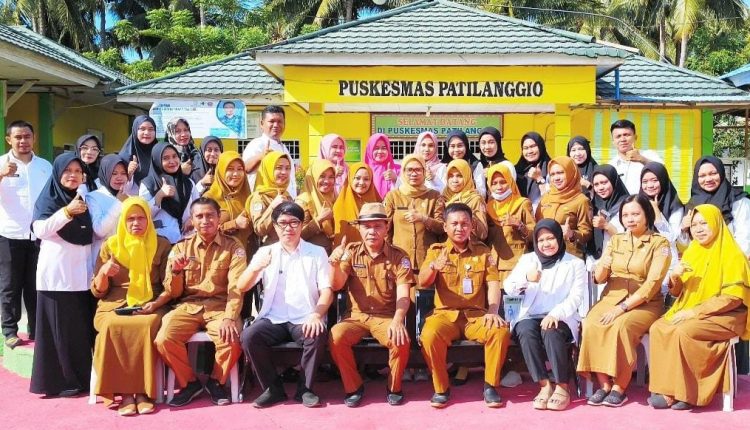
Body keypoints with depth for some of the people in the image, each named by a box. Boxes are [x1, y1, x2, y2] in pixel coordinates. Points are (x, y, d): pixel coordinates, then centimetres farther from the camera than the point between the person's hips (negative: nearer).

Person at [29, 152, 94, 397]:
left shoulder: (85, 200, 15)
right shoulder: (48, 199, 0)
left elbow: (96, 232, 17)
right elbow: (39, 230, -17)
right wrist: (67, 211, -25)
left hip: (81, 273, 5)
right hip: (57, 274, -5)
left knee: (83, 327, 5)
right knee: (62, 329, -3)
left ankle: (84, 378, 13)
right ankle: (62, 380, 5)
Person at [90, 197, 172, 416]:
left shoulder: (162, 245, 8)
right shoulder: (110, 246, 10)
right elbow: (98, 292, 9)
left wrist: (156, 303, -14)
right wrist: (103, 273, -11)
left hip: (151, 306, -1)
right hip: (114, 306, 1)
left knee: (147, 326, -36)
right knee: (112, 327, -34)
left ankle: (143, 391, -26)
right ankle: (124, 392, -26)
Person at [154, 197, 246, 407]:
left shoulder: (233, 246, 2)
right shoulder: (181, 248, 9)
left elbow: (236, 287, -9)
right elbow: (173, 294, 8)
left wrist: (229, 318, -26)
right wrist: (175, 271, -13)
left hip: (220, 306, -2)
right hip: (188, 306, 2)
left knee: (231, 340, -30)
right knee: (164, 339, -25)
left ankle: (216, 380, 3)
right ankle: (189, 382, 3)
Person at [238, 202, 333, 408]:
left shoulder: (317, 252, 8)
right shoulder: (265, 252, 11)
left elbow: (327, 291, 1)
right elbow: (242, 287, 4)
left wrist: (316, 314, -20)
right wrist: (256, 267, -18)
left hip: (305, 320, -1)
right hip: (273, 319, 2)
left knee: (318, 336, -32)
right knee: (249, 336, -27)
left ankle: (305, 389, -9)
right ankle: (273, 388, -8)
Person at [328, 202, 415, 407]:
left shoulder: (398, 256, -2)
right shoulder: (350, 252, 2)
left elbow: (403, 295, -11)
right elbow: (337, 286, -7)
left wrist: (397, 320, -31)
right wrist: (335, 264, -28)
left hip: (387, 317, -1)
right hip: (356, 315, 1)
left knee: (401, 341, -30)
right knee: (335, 337, -27)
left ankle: (394, 388, -1)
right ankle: (354, 387, -4)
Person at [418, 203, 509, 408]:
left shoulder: (483, 252, 10)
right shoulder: (436, 250, 7)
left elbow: (493, 284, 0)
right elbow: (422, 283, -7)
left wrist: (493, 312, -19)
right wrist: (433, 267, -31)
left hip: (477, 315, 1)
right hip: (445, 314, -1)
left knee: (500, 331, -28)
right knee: (429, 335, -32)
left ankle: (490, 385, -8)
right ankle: (441, 388, -10)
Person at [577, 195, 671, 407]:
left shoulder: (660, 243, -1)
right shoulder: (615, 241, 12)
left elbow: (652, 284, -11)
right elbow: (598, 279, 8)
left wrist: (623, 307, -20)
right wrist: (603, 266, -16)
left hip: (644, 303, -3)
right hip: (612, 298, 4)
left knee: (621, 326, -35)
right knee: (591, 324, -28)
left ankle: (619, 388, -22)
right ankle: (604, 384, -19)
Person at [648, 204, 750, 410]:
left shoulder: (731, 255, -8)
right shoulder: (691, 252, 11)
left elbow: (733, 297, -16)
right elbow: (678, 292, 12)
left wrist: (695, 312, -21)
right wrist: (675, 277, -12)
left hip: (724, 316, -6)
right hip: (690, 313, 6)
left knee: (683, 331, -32)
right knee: (658, 328, -21)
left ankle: (686, 393, -20)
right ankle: (667, 390, -22)